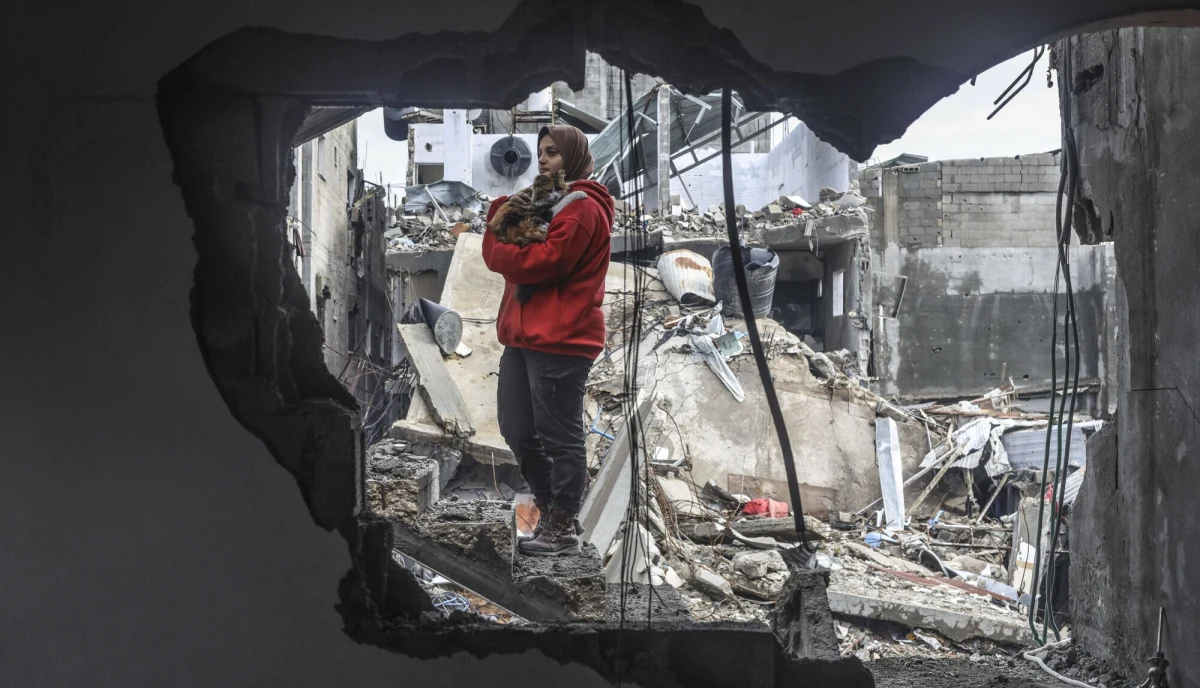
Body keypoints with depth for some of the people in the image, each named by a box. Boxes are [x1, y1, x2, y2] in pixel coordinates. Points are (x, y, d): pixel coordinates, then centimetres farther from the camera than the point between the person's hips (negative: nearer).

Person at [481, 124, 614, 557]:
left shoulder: (581, 208, -9)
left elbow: (541, 262, -20)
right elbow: (498, 252, 16)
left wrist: (500, 251, -3)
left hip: (559, 341, -10)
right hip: (523, 336, 10)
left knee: (558, 436, -3)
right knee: (516, 429, 13)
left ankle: (563, 529, 5)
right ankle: (551, 510, 26)